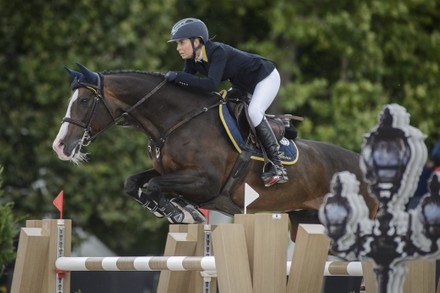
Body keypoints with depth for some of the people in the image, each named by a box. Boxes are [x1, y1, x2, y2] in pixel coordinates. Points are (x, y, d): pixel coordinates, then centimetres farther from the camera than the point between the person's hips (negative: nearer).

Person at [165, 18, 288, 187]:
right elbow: (186, 84, -5)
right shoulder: (192, 59, -9)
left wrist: (178, 76, -44)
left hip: (266, 78, -10)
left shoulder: (217, 51, -35)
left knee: (254, 112, -29)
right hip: (243, 85, 10)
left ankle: (277, 166, -25)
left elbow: (211, 85, -45)